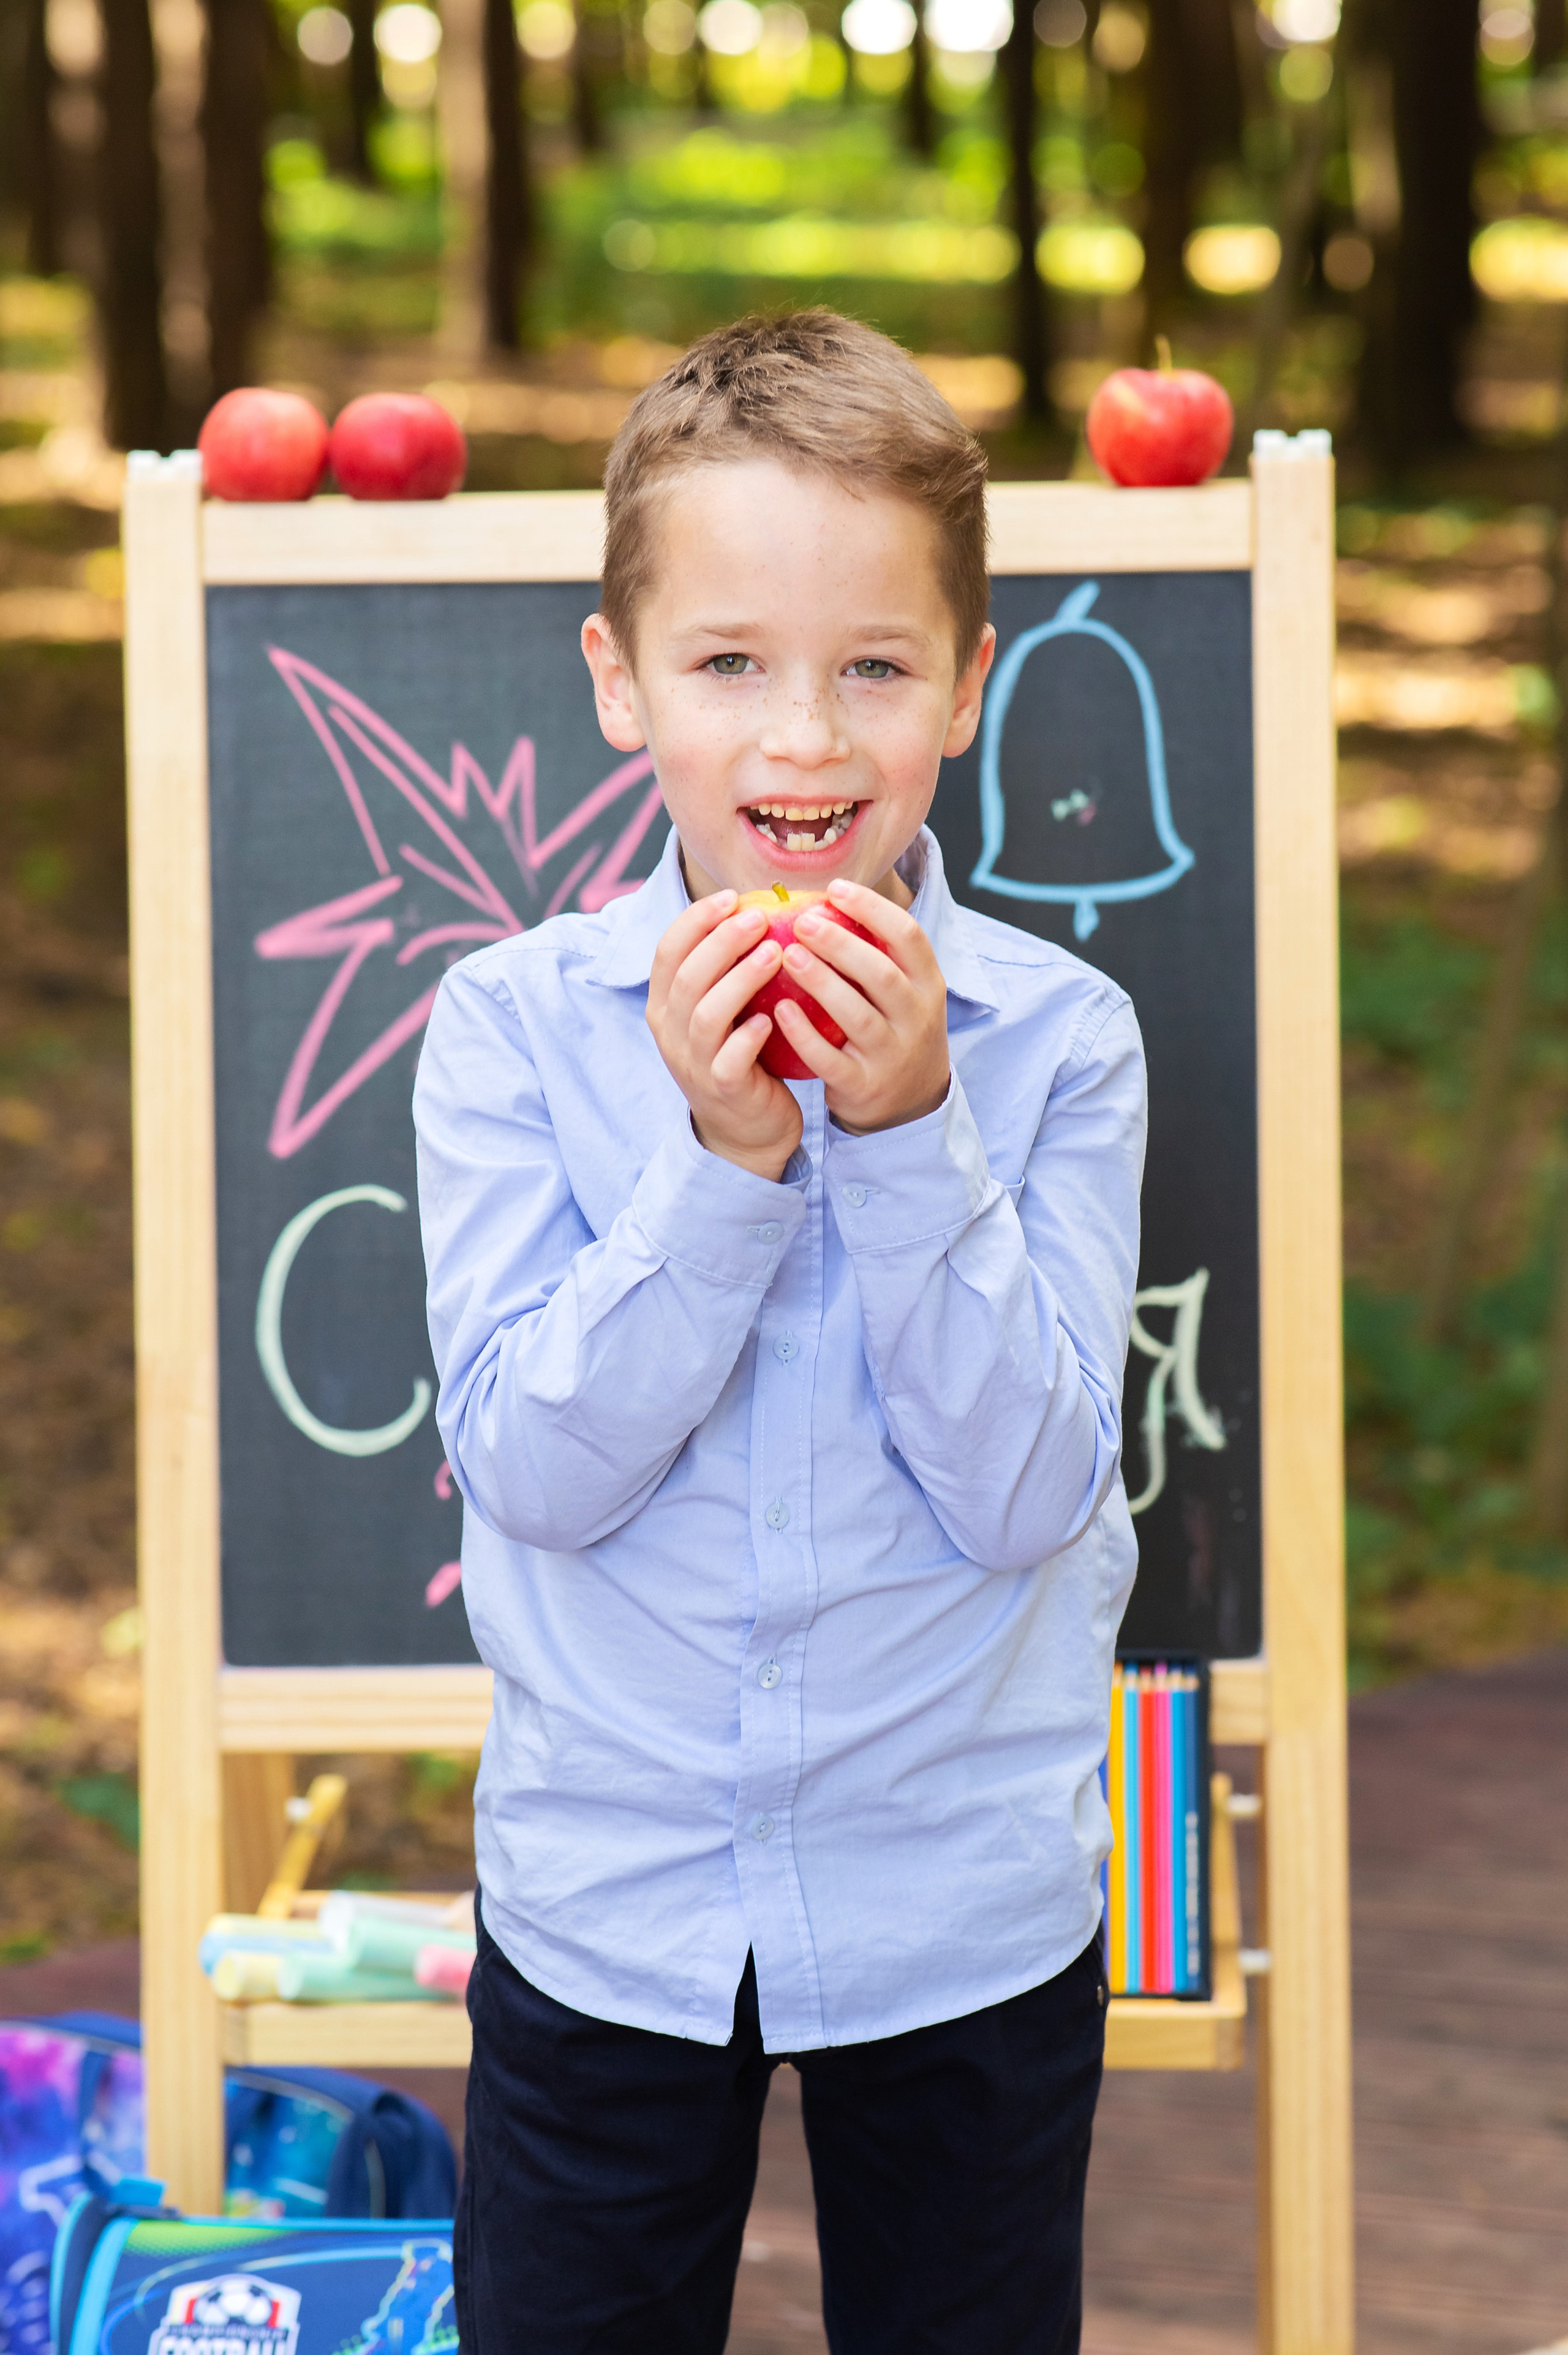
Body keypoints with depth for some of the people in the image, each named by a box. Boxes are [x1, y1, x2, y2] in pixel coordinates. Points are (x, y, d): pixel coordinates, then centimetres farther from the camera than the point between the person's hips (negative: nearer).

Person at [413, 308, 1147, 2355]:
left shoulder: (1058, 1037, -9)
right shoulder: (516, 1023, -8)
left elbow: (1027, 1495, -14)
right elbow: (531, 1468, -14)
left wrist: (913, 1130, -24)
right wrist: (718, 1153, -24)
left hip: (970, 1919, 0)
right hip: (601, 1900, 0)